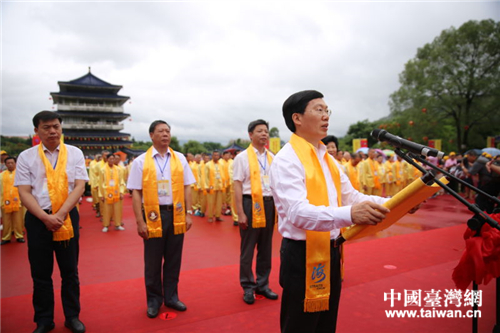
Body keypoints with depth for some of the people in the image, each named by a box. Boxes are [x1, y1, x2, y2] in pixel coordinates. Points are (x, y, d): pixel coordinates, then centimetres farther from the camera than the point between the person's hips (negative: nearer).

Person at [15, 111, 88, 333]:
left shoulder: (75, 153, 2)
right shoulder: (26, 157, 2)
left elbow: (79, 186, -4)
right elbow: (24, 192, -3)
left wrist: (60, 215, -14)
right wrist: (45, 217, -15)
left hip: (67, 217, 0)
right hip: (37, 219, 0)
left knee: (70, 271, 10)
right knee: (40, 273, 10)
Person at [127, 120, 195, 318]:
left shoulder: (180, 159, 5)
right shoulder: (141, 161, -2)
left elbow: (187, 188, 7)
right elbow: (136, 193, -4)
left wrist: (188, 213, 1)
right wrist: (140, 221, -9)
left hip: (176, 215, 2)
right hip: (153, 215, -2)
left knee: (173, 259, 13)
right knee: (153, 262, 10)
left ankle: (171, 296, 31)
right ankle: (154, 300, 29)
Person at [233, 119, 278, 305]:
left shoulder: (272, 158, 8)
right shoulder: (243, 157, -4)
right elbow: (237, 186, -8)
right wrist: (240, 213, -13)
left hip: (269, 204, 5)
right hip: (251, 204, -4)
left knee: (266, 247, 14)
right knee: (248, 249, 7)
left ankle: (262, 285, 31)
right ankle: (248, 288, 23)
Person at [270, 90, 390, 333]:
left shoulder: (327, 158, 12)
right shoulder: (287, 159, -17)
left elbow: (351, 196, 12)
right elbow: (298, 213, -30)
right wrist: (349, 214, -43)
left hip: (330, 252, 8)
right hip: (303, 256, -8)